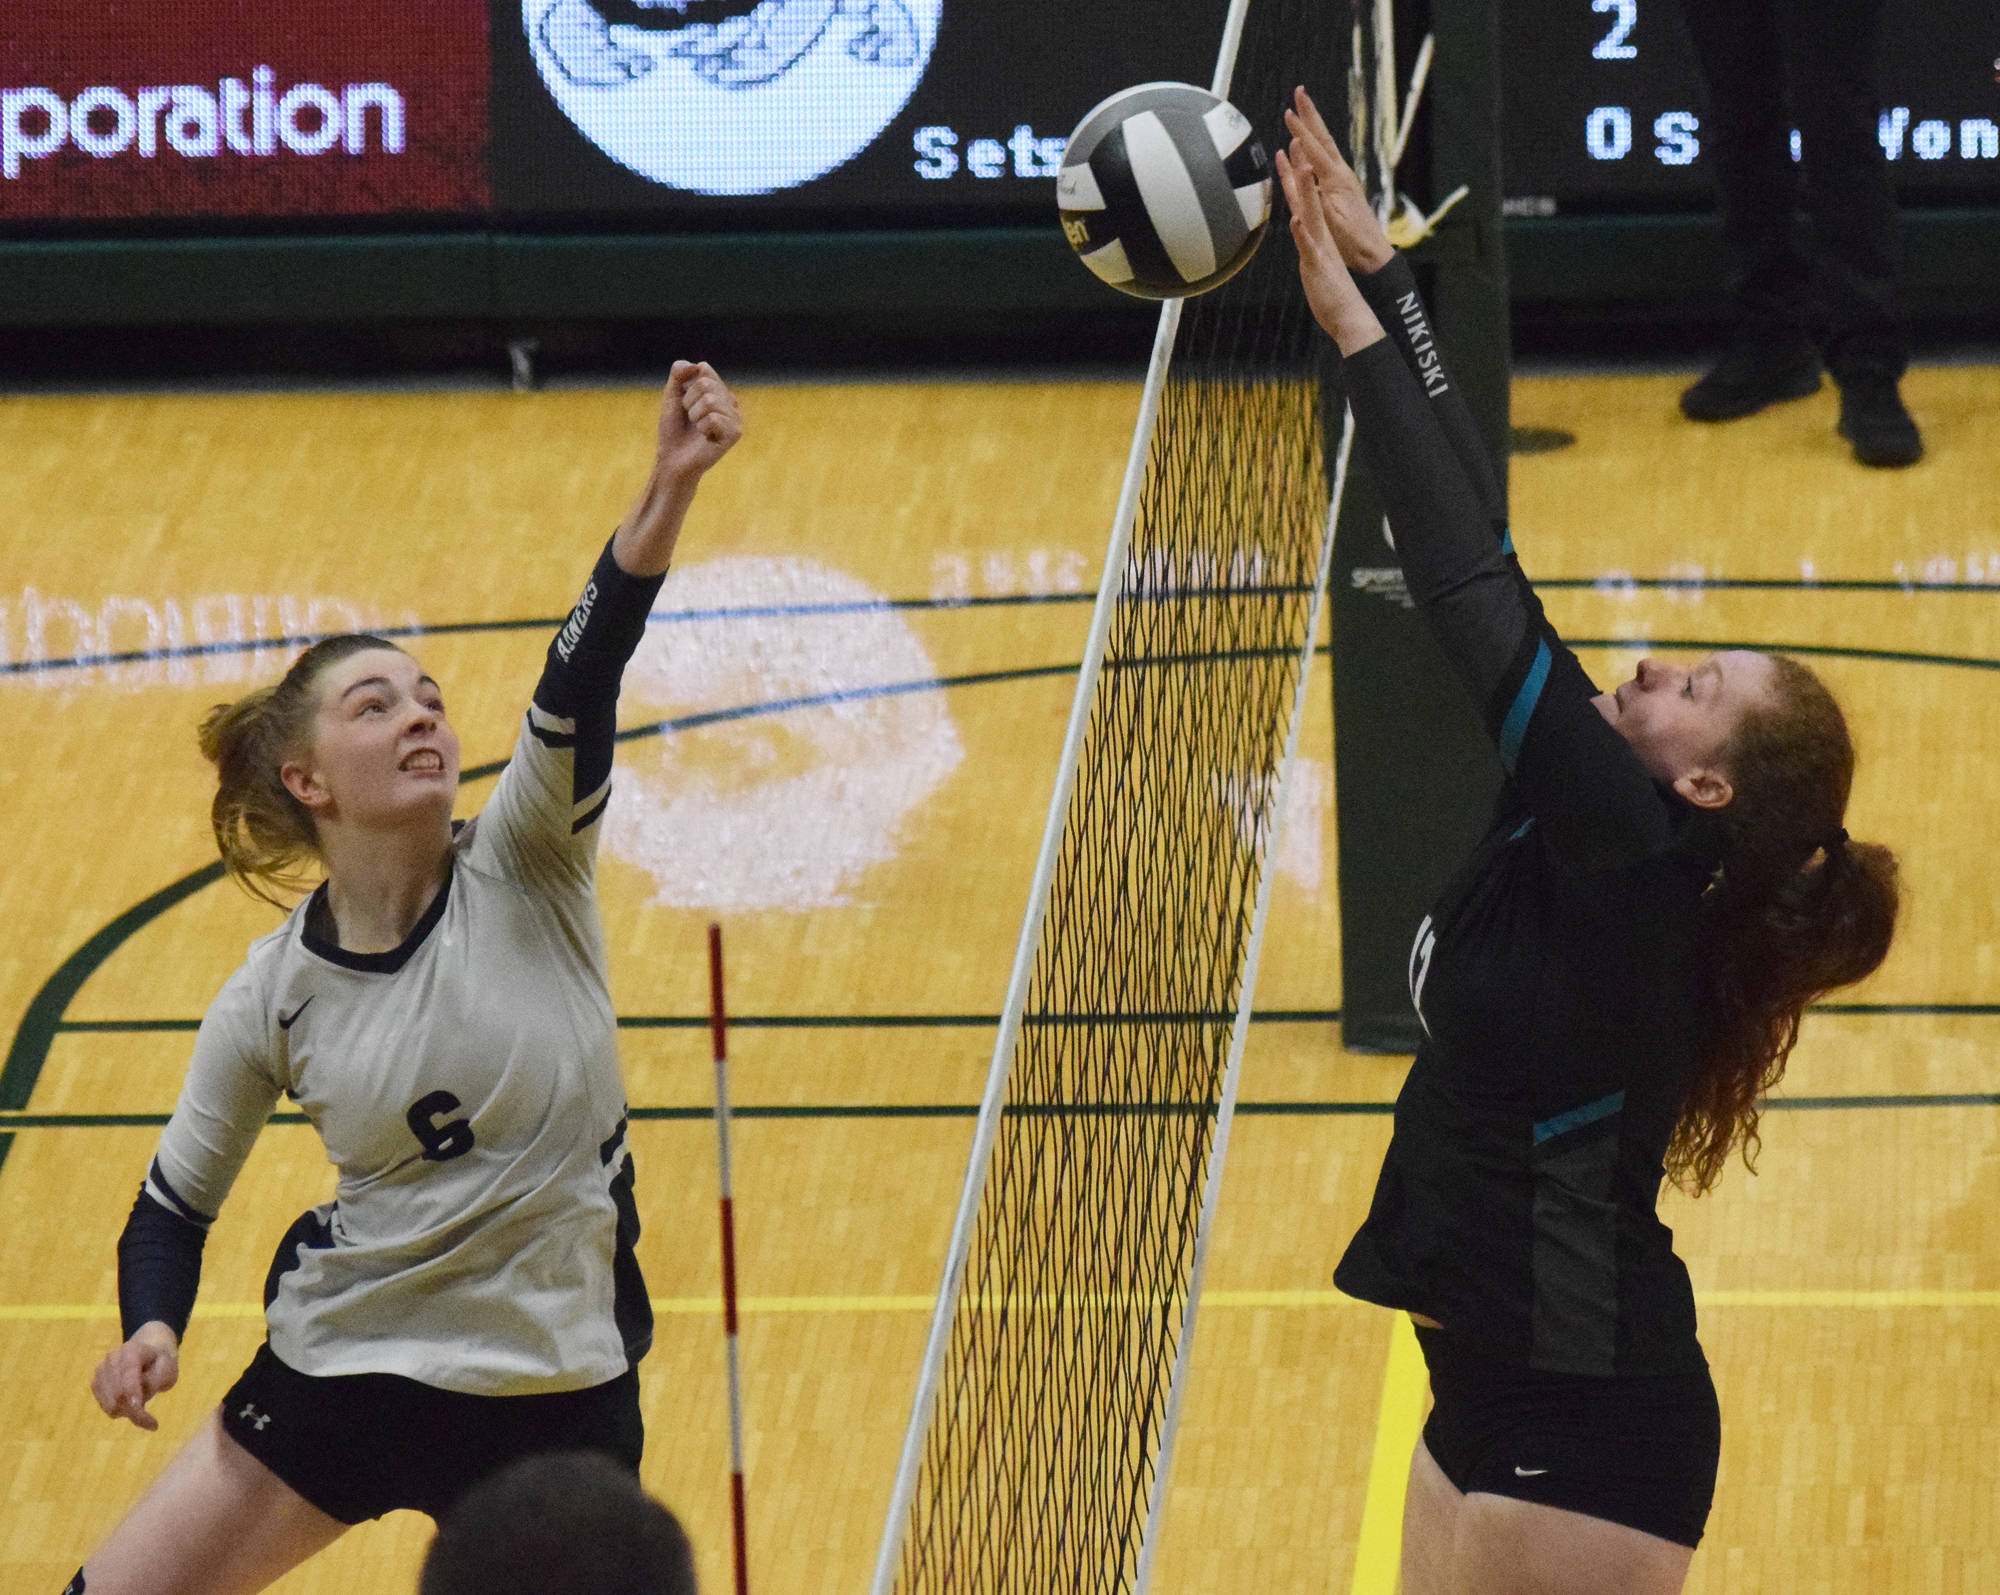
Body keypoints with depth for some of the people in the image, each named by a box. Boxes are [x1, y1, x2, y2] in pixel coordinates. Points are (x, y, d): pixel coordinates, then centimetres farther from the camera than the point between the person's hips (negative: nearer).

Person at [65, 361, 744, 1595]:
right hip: (344, 1367, 2)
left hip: (556, 1394, -2)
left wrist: (672, 488, -44)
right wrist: (153, 1329, -15)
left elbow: (584, 674, -27)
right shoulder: (275, 996, -5)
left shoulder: (523, 871, -10)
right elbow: (174, 1204, 7)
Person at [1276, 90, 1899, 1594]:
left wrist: (1357, 329, -20)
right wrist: (1381, 276, 4)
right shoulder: (1581, 834, 4)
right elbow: (1479, 567, 5)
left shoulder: (1635, 857, -17)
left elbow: (1473, 588, -22)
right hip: (1496, 1391, 9)